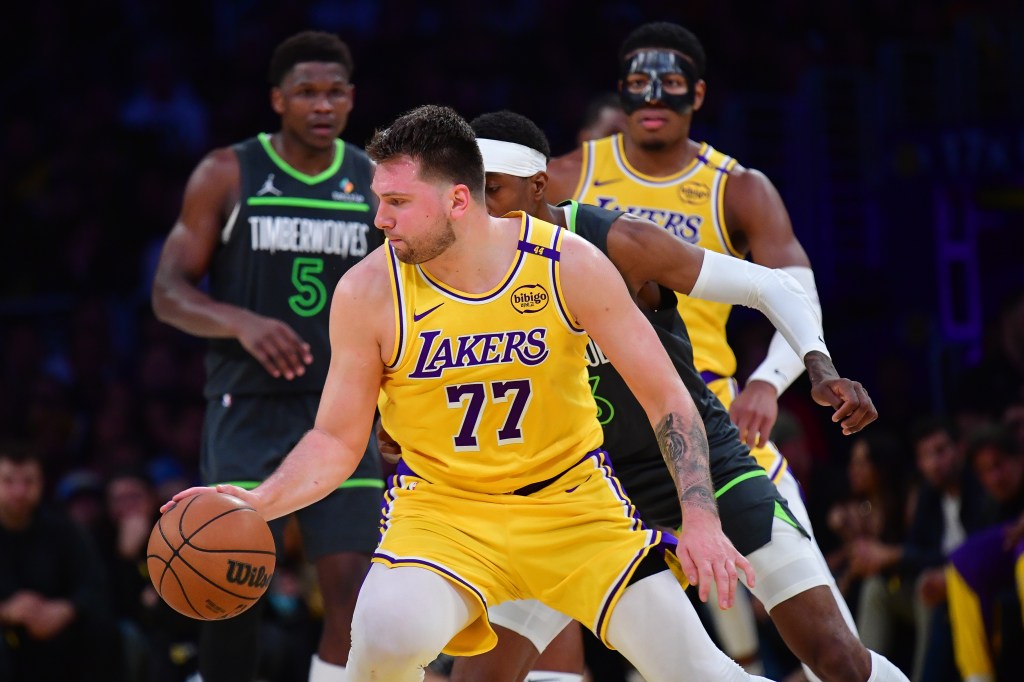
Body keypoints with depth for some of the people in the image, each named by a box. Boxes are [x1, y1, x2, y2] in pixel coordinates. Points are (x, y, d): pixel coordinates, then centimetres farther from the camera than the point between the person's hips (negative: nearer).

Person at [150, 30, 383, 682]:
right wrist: (242, 323, -20)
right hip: (247, 407, -2)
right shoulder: (228, 176, -1)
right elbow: (168, 292, -3)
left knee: (352, 587, -9)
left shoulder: (377, 183, 7)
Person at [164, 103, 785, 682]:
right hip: (442, 505, -1)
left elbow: (666, 397, -6)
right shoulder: (368, 293, -11)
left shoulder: (568, 266, -13)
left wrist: (701, 519, -17)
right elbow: (338, 441, -1)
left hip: (570, 497, 1)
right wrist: (258, 504, -19)